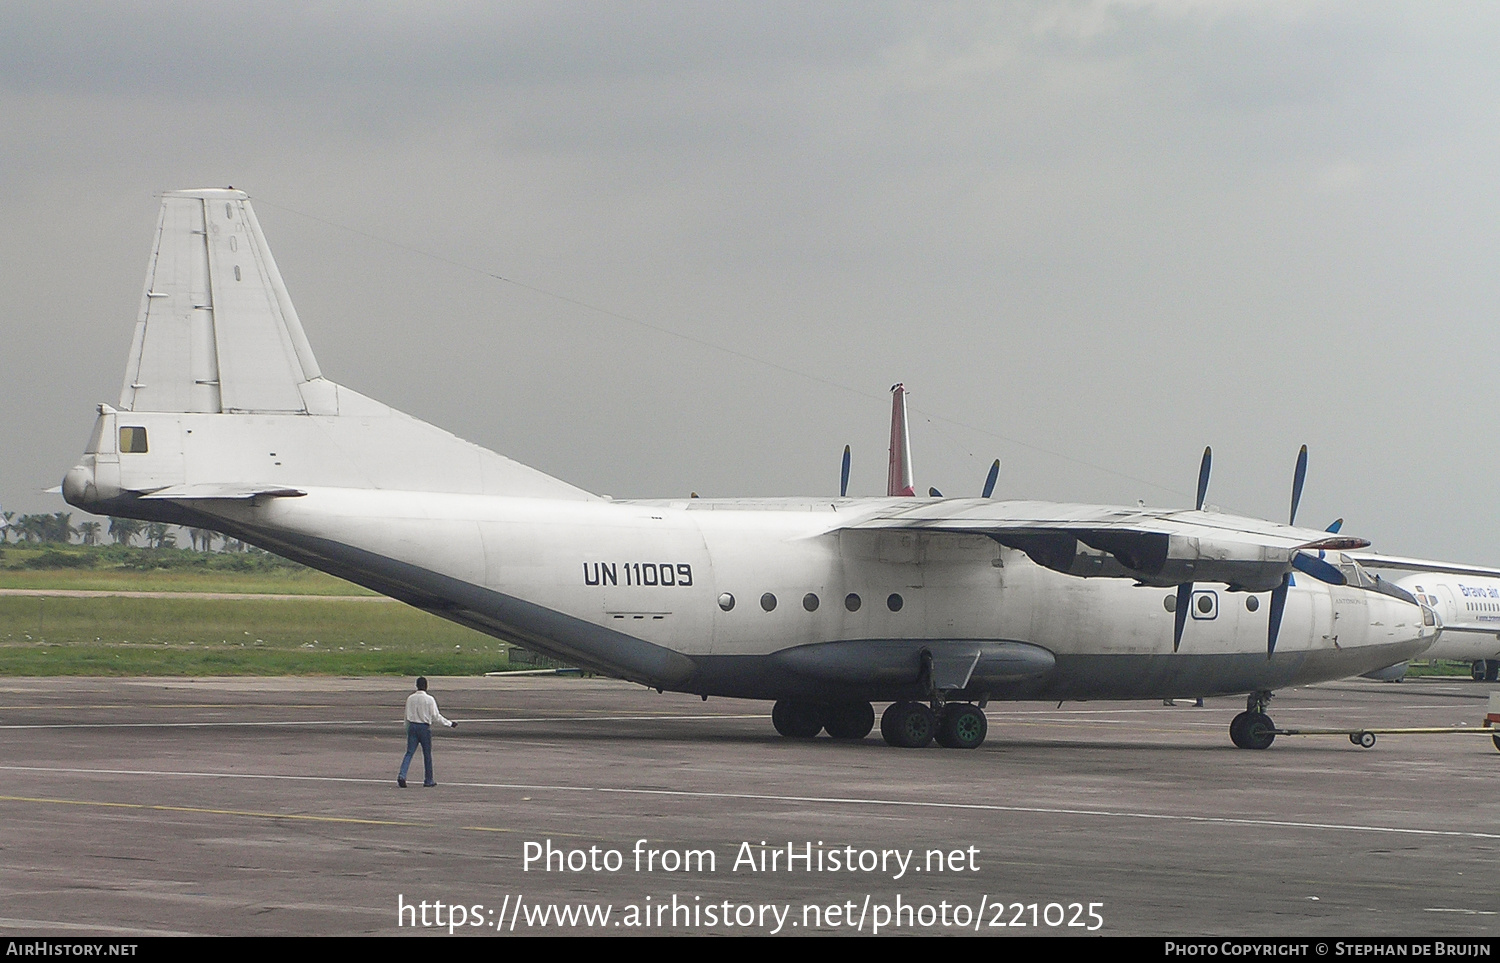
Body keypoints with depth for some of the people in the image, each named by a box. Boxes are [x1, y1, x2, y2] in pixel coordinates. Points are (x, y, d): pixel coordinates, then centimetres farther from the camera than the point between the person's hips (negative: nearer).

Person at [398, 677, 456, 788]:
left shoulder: (410, 698, 3)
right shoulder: (429, 699, -9)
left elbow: (407, 716, 9)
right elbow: (436, 716, -7)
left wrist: (407, 729, 21)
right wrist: (450, 724, 2)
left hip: (412, 726, 3)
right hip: (424, 728, -3)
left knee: (409, 753, 2)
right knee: (427, 754, 7)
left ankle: (402, 776, -16)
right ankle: (428, 780, 14)